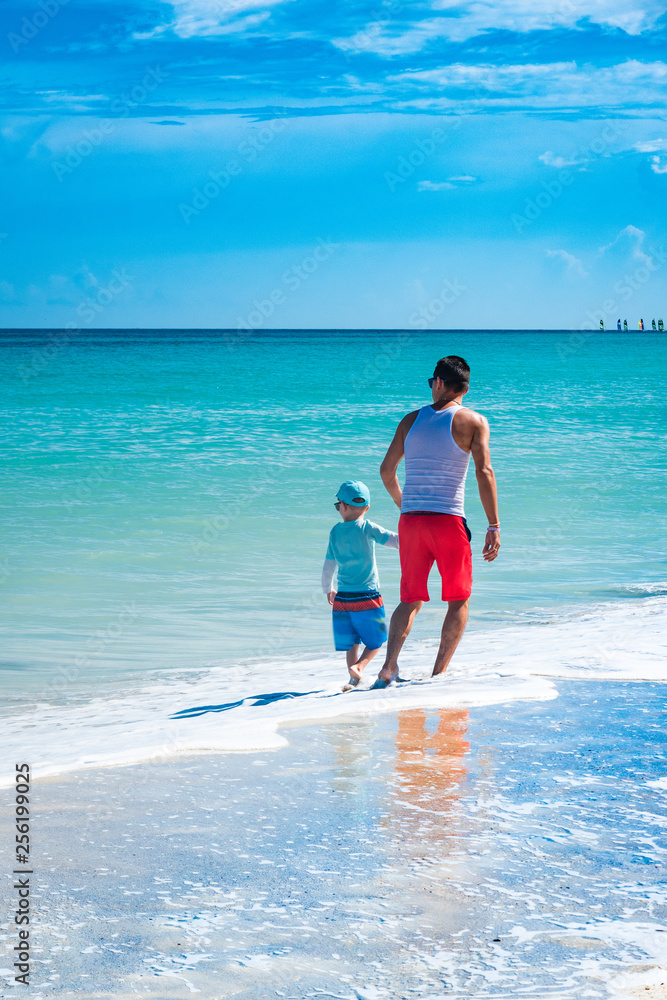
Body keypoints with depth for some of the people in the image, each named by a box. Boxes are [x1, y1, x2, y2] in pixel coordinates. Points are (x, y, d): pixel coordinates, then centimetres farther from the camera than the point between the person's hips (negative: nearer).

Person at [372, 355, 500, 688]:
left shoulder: (411, 420, 11)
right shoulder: (473, 421, 0)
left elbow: (387, 470, 14)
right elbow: (484, 473, -9)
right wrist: (494, 527, -8)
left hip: (410, 521, 3)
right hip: (448, 519, -3)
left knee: (410, 600, 13)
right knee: (459, 600, 12)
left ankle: (389, 667, -7)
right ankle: (439, 673, 4)